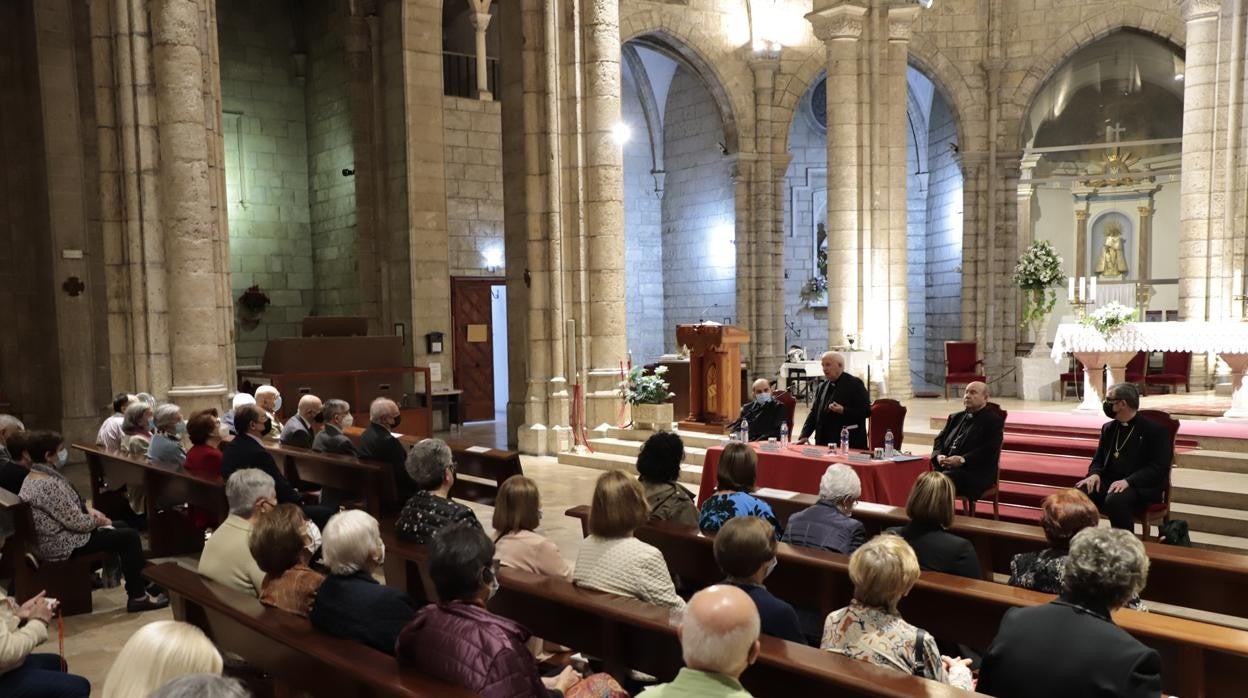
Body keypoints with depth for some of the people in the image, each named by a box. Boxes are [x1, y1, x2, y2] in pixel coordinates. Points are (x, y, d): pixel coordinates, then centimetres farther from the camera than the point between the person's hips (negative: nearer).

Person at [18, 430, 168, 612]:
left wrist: (88, 509, 4)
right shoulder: (48, 485, -29)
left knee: (121, 527, 19)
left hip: (57, 537, 11)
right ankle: (137, 597, 0)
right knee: (129, 536, -7)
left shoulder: (34, 476, 4)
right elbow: (76, 522, -25)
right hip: (63, 546, -11)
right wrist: (98, 520, -7)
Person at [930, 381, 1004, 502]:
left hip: (976, 473, -5)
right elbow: (939, 439, 19)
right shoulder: (955, 417, 25)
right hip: (946, 467, 6)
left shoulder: (993, 420, 3)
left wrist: (962, 460, -21)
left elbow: (989, 450, -10)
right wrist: (939, 456, -4)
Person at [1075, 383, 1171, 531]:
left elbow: (1159, 468, -11)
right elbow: (1098, 459, 21)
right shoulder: (1108, 428, 17)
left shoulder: (1155, 430, -3)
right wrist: (1095, 474, -4)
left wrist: (1128, 481, -25)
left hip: (1141, 487, -5)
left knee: (1115, 500, -38)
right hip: (1109, 482, 5)